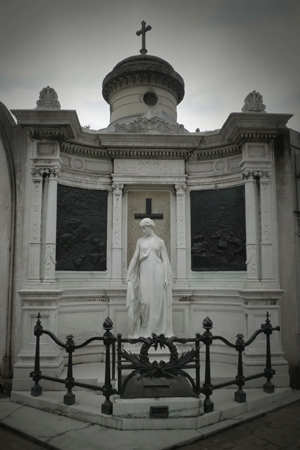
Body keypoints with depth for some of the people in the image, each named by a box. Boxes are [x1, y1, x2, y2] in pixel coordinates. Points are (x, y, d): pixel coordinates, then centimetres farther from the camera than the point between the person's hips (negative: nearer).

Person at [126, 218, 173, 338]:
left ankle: (158, 330, 12)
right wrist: (129, 274, 2)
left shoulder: (160, 242, 6)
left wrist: (166, 277, -4)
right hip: (144, 273, 1)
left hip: (157, 273, -1)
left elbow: (165, 260, 3)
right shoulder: (140, 241, 10)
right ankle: (144, 330, 10)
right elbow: (134, 258, 8)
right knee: (145, 301, -3)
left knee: (158, 301, 1)